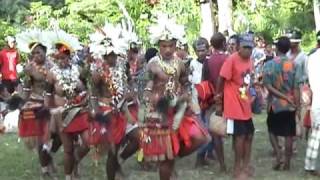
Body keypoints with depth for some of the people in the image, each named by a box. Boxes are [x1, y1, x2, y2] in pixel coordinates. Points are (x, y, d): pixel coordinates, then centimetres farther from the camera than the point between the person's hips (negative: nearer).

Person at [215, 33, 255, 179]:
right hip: (234, 105, -8)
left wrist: (249, 97, 13)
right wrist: (218, 101, -9)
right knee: (240, 136, -3)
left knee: (249, 134, 14)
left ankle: (245, 165, 28)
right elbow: (221, 80, -14)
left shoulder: (249, 60, 7)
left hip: (245, 105, 8)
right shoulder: (232, 60, -17)